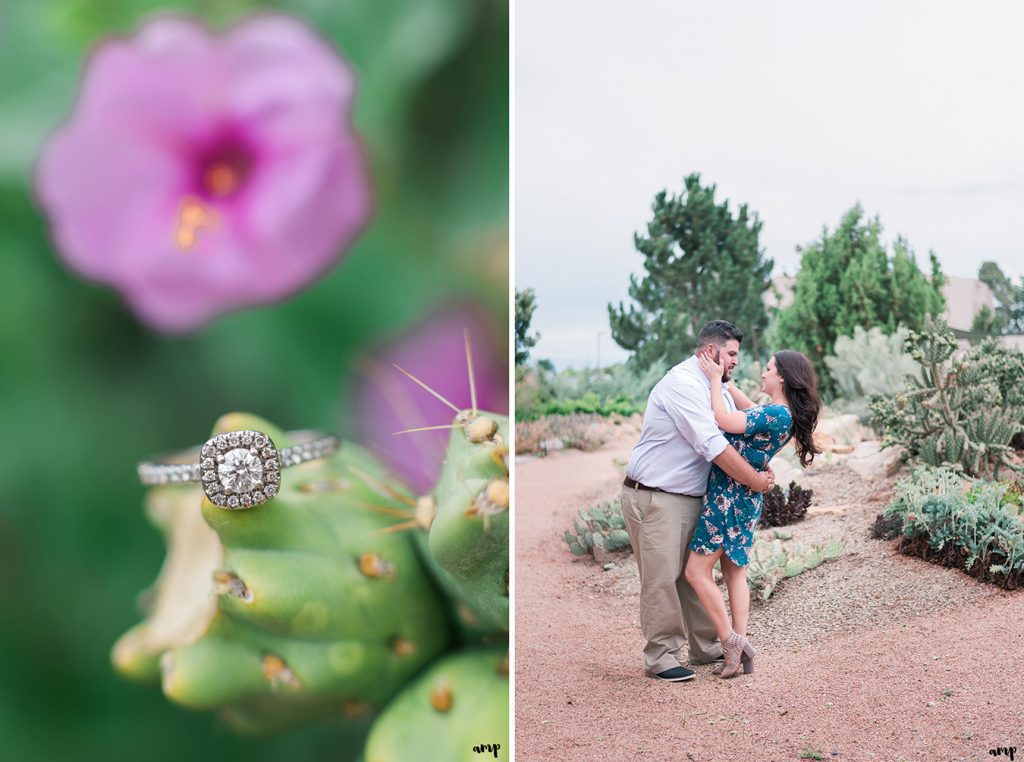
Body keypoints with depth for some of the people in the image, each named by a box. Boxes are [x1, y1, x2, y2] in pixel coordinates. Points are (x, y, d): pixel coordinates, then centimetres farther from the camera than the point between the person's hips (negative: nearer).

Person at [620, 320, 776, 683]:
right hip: (655, 499, -10)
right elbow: (713, 446, -23)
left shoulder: (713, 387, 13)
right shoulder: (683, 383, -19)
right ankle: (660, 656, 5)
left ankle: (706, 647, 25)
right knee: (662, 579, -4)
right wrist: (755, 481, -16)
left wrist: (761, 467, -2)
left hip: (689, 498, 10)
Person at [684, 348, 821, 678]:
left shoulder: (778, 414, -21)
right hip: (741, 498, 10)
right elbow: (746, 407, 26)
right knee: (735, 572, 12)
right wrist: (720, 378, 21)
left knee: (696, 570, -4)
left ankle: (731, 642, -2)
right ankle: (741, 647, 13)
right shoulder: (778, 412, 8)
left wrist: (715, 378, -12)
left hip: (729, 497, -10)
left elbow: (725, 420, -23)